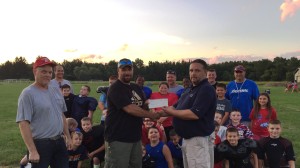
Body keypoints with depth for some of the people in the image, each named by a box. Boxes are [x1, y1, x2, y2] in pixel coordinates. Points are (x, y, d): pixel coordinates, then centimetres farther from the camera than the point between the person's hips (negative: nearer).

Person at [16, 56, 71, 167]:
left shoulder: (56, 91, 8)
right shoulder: (28, 94, -13)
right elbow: (23, 123, -18)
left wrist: (68, 137, 14)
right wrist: (32, 151, -22)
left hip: (59, 142, 7)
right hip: (40, 145, -7)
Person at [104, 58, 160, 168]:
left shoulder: (137, 88, 14)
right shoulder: (115, 88, -12)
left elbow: (143, 106, 24)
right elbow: (130, 109, -21)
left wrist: (148, 104, 2)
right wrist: (152, 115, -16)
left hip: (135, 137, 8)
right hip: (118, 138, -8)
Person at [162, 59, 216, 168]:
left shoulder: (206, 89, -17)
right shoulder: (192, 89, 14)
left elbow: (194, 114, -27)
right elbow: (176, 107, 15)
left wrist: (171, 112, -16)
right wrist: (159, 113, 1)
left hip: (200, 139, -10)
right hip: (187, 138, 10)